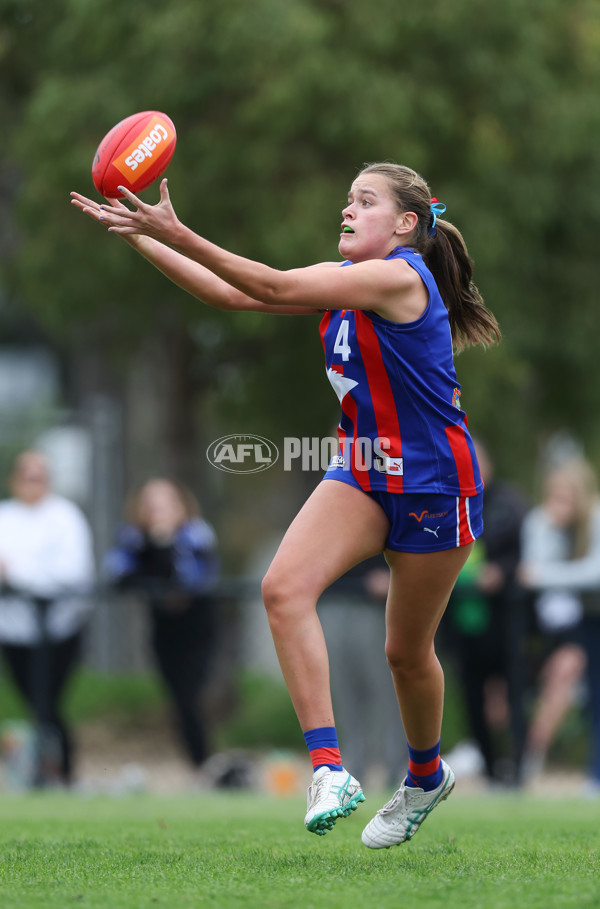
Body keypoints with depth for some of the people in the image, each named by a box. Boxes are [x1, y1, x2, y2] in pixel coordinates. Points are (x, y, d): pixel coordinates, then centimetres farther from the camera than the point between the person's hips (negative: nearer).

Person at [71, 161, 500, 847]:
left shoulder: (400, 276, -20)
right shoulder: (341, 279, 6)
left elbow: (273, 288, -27)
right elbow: (230, 294, 5)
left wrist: (179, 235, -32)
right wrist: (137, 236, -2)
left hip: (433, 485, -7)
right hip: (361, 471, 7)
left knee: (407, 651, 7)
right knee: (284, 586, -19)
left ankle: (426, 778, 36)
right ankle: (328, 770, -21)